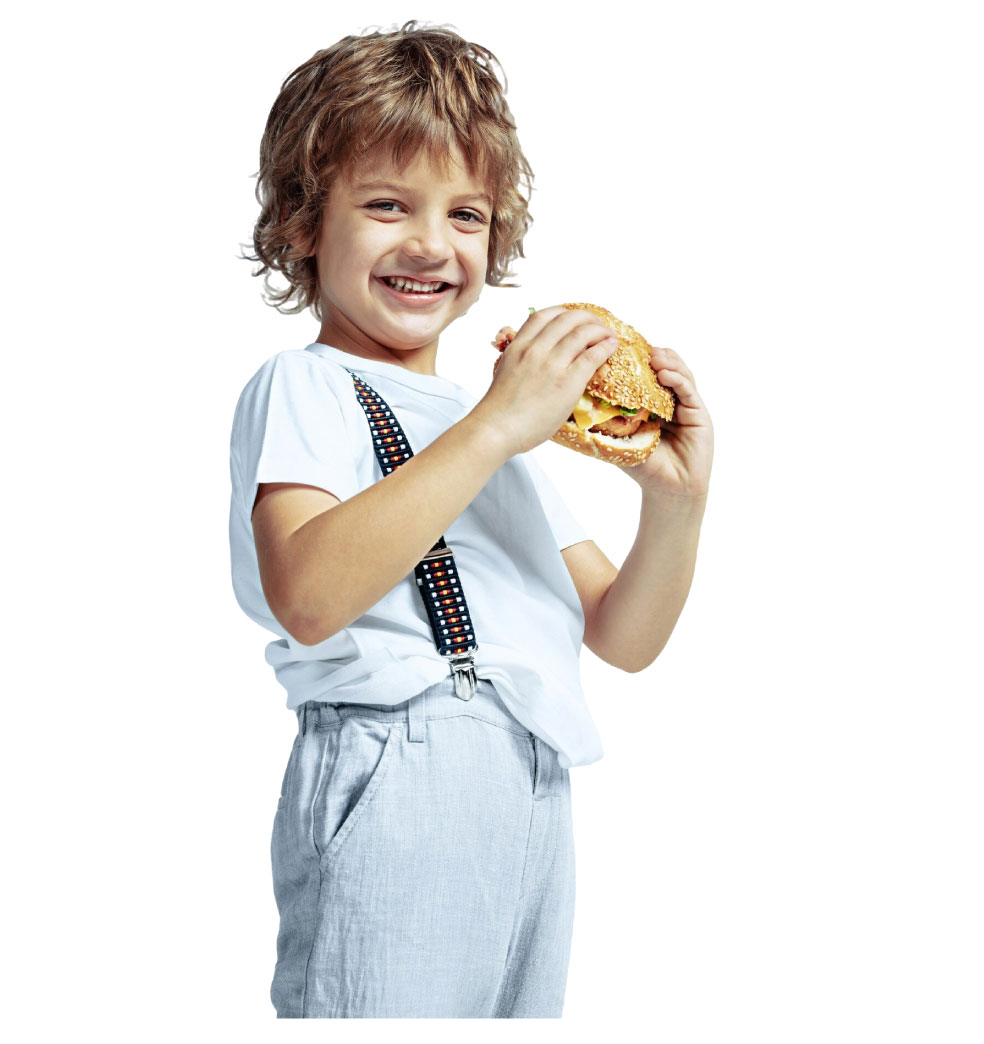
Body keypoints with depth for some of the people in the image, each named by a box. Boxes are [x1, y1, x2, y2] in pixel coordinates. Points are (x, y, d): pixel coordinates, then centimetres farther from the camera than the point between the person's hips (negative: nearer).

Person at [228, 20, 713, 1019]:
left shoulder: (503, 418, 22)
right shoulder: (302, 387, -1)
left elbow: (622, 637, 17)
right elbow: (307, 596, -22)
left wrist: (676, 499, -2)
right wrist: (492, 427, -22)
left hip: (538, 798, 8)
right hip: (396, 789, -7)